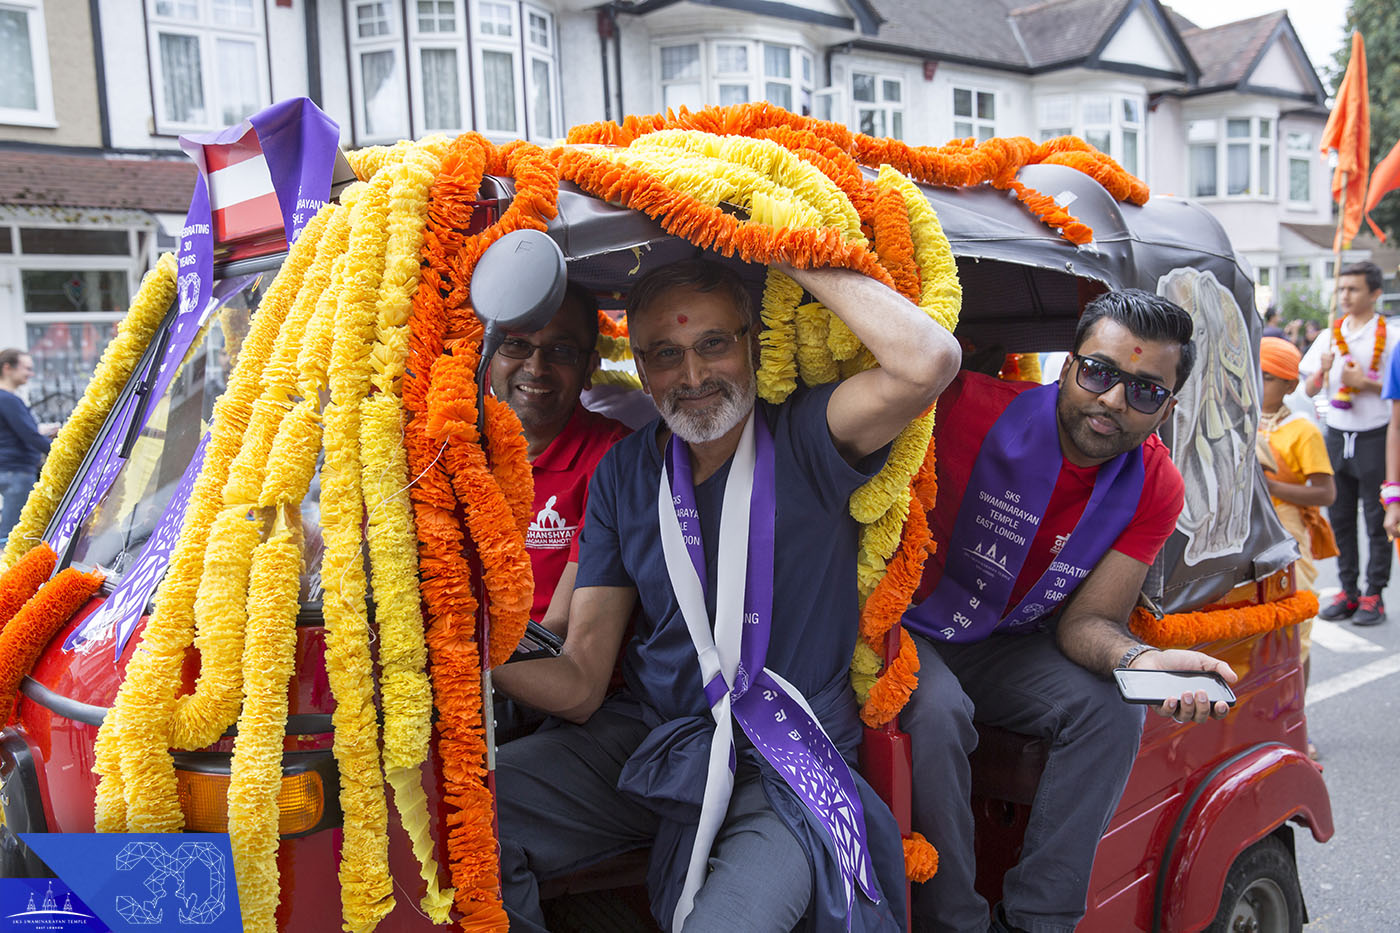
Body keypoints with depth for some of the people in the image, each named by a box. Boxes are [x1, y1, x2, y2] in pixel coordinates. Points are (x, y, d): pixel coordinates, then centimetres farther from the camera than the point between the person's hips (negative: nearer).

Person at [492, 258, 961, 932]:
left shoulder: (803, 439, -6)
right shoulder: (624, 472, 4)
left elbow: (929, 359, -30)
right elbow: (581, 682, 0)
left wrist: (783, 255, -20)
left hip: (786, 760, -3)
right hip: (645, 736, 4)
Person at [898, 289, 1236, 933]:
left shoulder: (1155, 490, -8)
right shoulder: (978, 409, -25)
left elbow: (1086, 620, -8)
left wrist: (1136, 659, -31)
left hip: (1005, 645, 5)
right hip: (907, 629, -4)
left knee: (1112, 709, -18)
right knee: (937, 710, -32)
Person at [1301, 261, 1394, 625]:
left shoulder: (1389, 338, -4)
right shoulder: (1329, 337, 10)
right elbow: (1310, 389, 10)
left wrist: (1365, 383, -17)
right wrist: (1323, 370, -9)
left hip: (1374, 436, -5)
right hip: (1337, 435, 5)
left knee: (1377, 520, 1)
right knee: (1340, 517, 9)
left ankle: (1374, 595, 9)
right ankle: (1348, 591, 18)